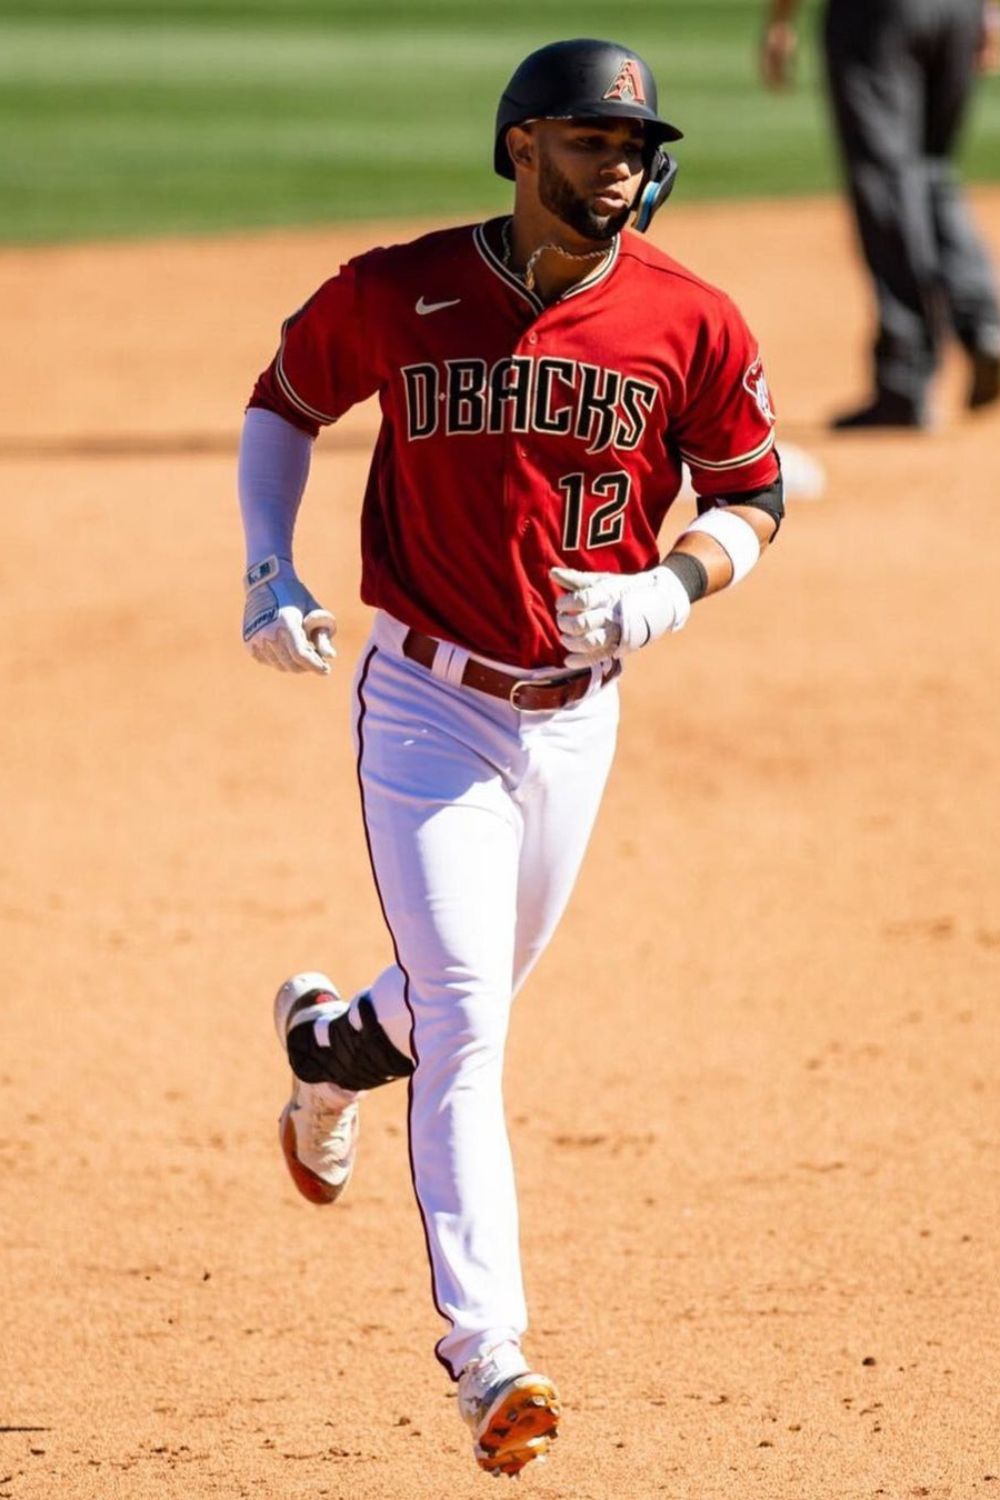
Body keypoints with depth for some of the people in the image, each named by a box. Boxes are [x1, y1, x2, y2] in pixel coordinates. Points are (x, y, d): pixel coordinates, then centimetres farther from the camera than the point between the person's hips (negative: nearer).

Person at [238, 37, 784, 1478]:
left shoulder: (691, 323, -8)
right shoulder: (396, 294, -9)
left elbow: (752, 496, 4)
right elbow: (284, 403, 8)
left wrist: (671, 589, -16)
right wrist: (269, 574, -5)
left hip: (574, 715, 3)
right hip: (427, 705, -3)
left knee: (481, 998, 19)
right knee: (465, 1026, -12)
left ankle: (328, 1041, 54)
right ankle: (489, 1357, -13)